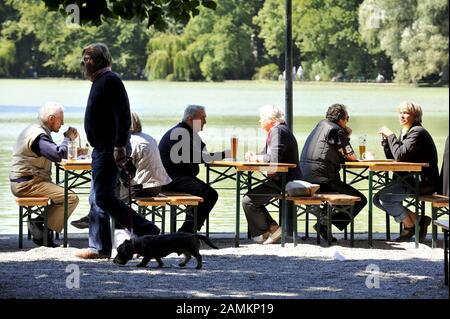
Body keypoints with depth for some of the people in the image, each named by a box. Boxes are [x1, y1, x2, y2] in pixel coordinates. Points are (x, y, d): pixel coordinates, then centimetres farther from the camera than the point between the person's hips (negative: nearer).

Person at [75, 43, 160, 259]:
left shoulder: (110, 81, -13)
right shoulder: (100, 81, 19)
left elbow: (123, 117, -22)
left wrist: (119, 146, -27)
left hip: (109, 151, -11)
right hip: (102, 150, 11)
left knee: (103, 197, -14)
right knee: (97, 199, 10)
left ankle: (147, 232, -12)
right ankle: (99, 247, 13)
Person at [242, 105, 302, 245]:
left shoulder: (278, 131, -17)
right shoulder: (275, 131, 16)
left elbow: (274, 158, -28)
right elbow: (267, 155, 24)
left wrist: (258, 158, -12)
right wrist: (254, 156, 4)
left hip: (283, 182, -11)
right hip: (280, 180, 11)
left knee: (248, 201, -12)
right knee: (251, 198, 24)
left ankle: (264, 232, 2)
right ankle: (272, 227, 19)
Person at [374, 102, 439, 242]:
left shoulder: (418, 132, -14)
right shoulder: (405, 132, 15)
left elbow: (400, 156, -24)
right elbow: (392, 158, 14)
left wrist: (391, 135, -16)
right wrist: (386, 139, 2)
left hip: (423, 182, -10)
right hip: (410, 179, 10)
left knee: (386, 197, -21)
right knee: (378, 199, 4)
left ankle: (410, 226, -1)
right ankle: (417, 220, 2)